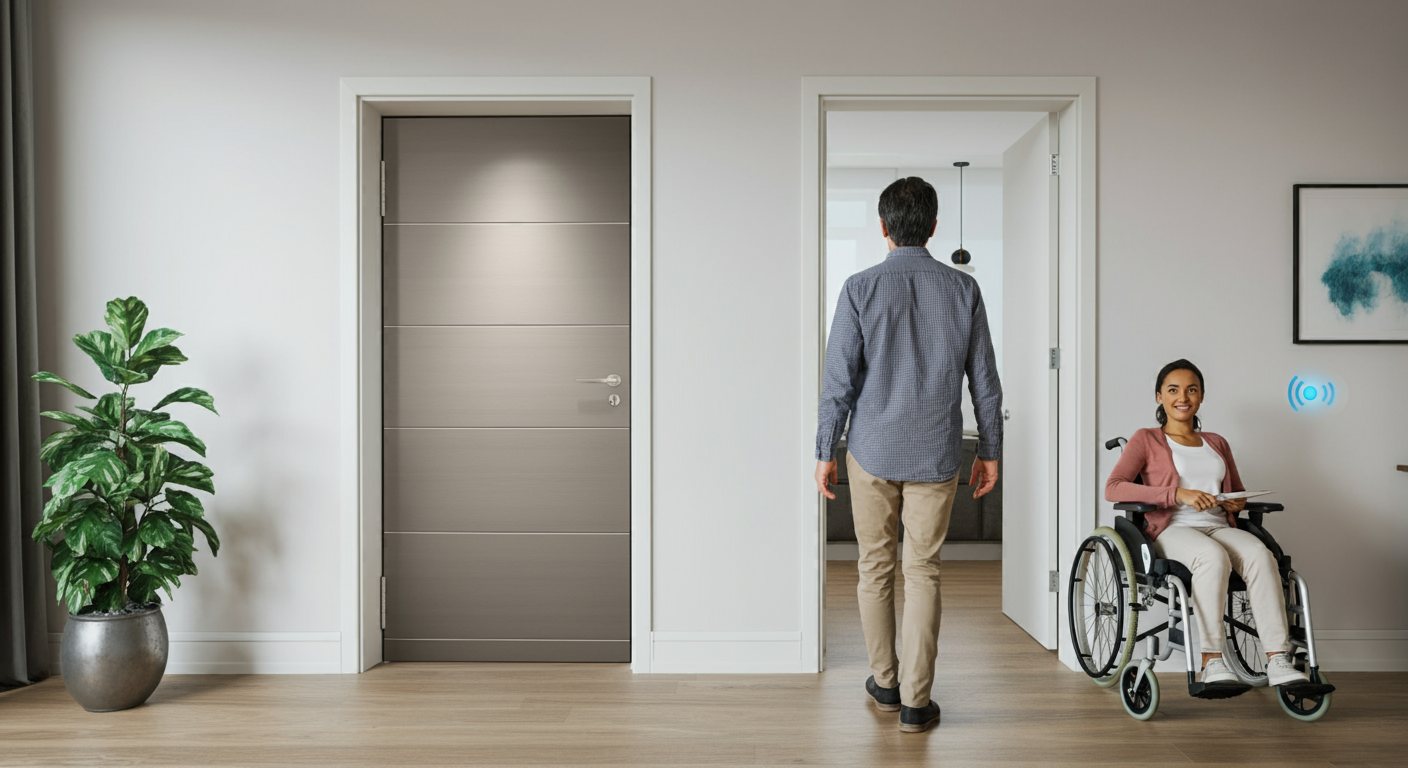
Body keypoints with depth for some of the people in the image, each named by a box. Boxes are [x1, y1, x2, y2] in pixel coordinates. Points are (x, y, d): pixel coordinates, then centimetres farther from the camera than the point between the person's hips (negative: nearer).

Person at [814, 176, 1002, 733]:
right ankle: (915, 701, 10)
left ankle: (886, 682, 27)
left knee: (875, 568, 13)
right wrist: (990, 451, 12)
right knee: (924, 572, 8)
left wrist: (825, 451, 0)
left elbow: (839, 378, -8)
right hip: (936, 454, 1)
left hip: (873, 451, -1)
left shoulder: (861, 288, -7)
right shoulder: (963, 289, 0)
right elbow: (984, 380, 3)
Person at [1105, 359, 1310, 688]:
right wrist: (1178, 494, -16)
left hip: (1220, 527, 4)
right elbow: (1113, 488, -6)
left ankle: (1278, 662, -36)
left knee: (1260, 554, -30)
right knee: (1214, 557, -37)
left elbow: (1239, 493, 31)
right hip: (1172, 530, -4)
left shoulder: (1217, 443, 27)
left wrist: (1239, 503, 3)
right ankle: (1212, 663, -36)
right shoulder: (1146, 440, 10)